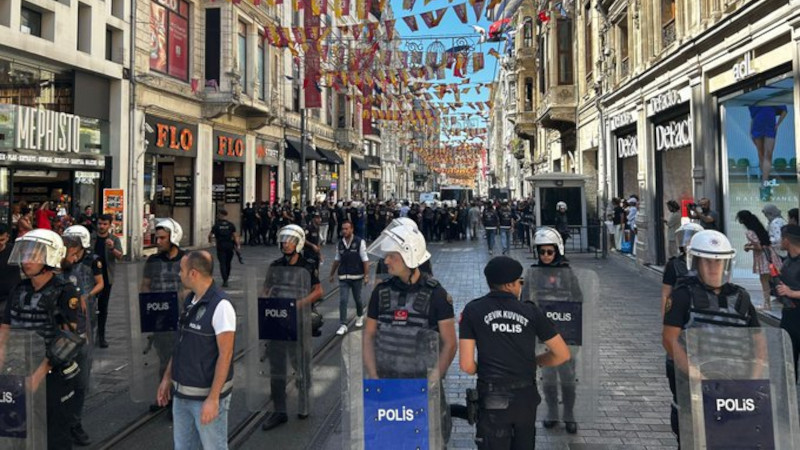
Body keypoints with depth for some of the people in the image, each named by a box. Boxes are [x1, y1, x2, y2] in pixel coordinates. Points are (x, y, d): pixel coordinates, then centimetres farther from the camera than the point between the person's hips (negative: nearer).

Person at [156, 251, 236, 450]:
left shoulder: (220, 305, -18)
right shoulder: (190, 301, 7)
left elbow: (225, 354, -20)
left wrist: (213, 398, -21)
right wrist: (167, 378, 15)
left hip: (206, 396, -8)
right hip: (181, 394, 8)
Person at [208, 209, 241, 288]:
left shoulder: (216, 225, -1)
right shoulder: (231, 225, 3)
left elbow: (210, 235, 3)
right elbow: (235, 235, -3)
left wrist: (209, 240, 24)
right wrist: (238, 245, -4)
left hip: (220, 246, -2)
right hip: (229, 245, 2)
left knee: (222, 263, -2)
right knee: (228, 263, 16)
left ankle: (225, 280, -14)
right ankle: (226, 279, 28)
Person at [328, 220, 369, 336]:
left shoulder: (360, 242, -9)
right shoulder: (340, 244, 3)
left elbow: (365, 260, -9)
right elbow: (337, 260, 13)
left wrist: (366, 275, -14)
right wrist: (332, 274, 16)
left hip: (357, 276, -2)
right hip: (343, 277, 2)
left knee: (357, 299, 14)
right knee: (343, 300, -5)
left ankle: (360, 316, 40)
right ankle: (343, 325, 0)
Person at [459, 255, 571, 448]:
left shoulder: (473, 311, -4)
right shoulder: (531, 311, 0)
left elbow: (466, 365, -8)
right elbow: (563, 354, 4)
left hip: (493, 399, -2)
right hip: (526, 397, 3)